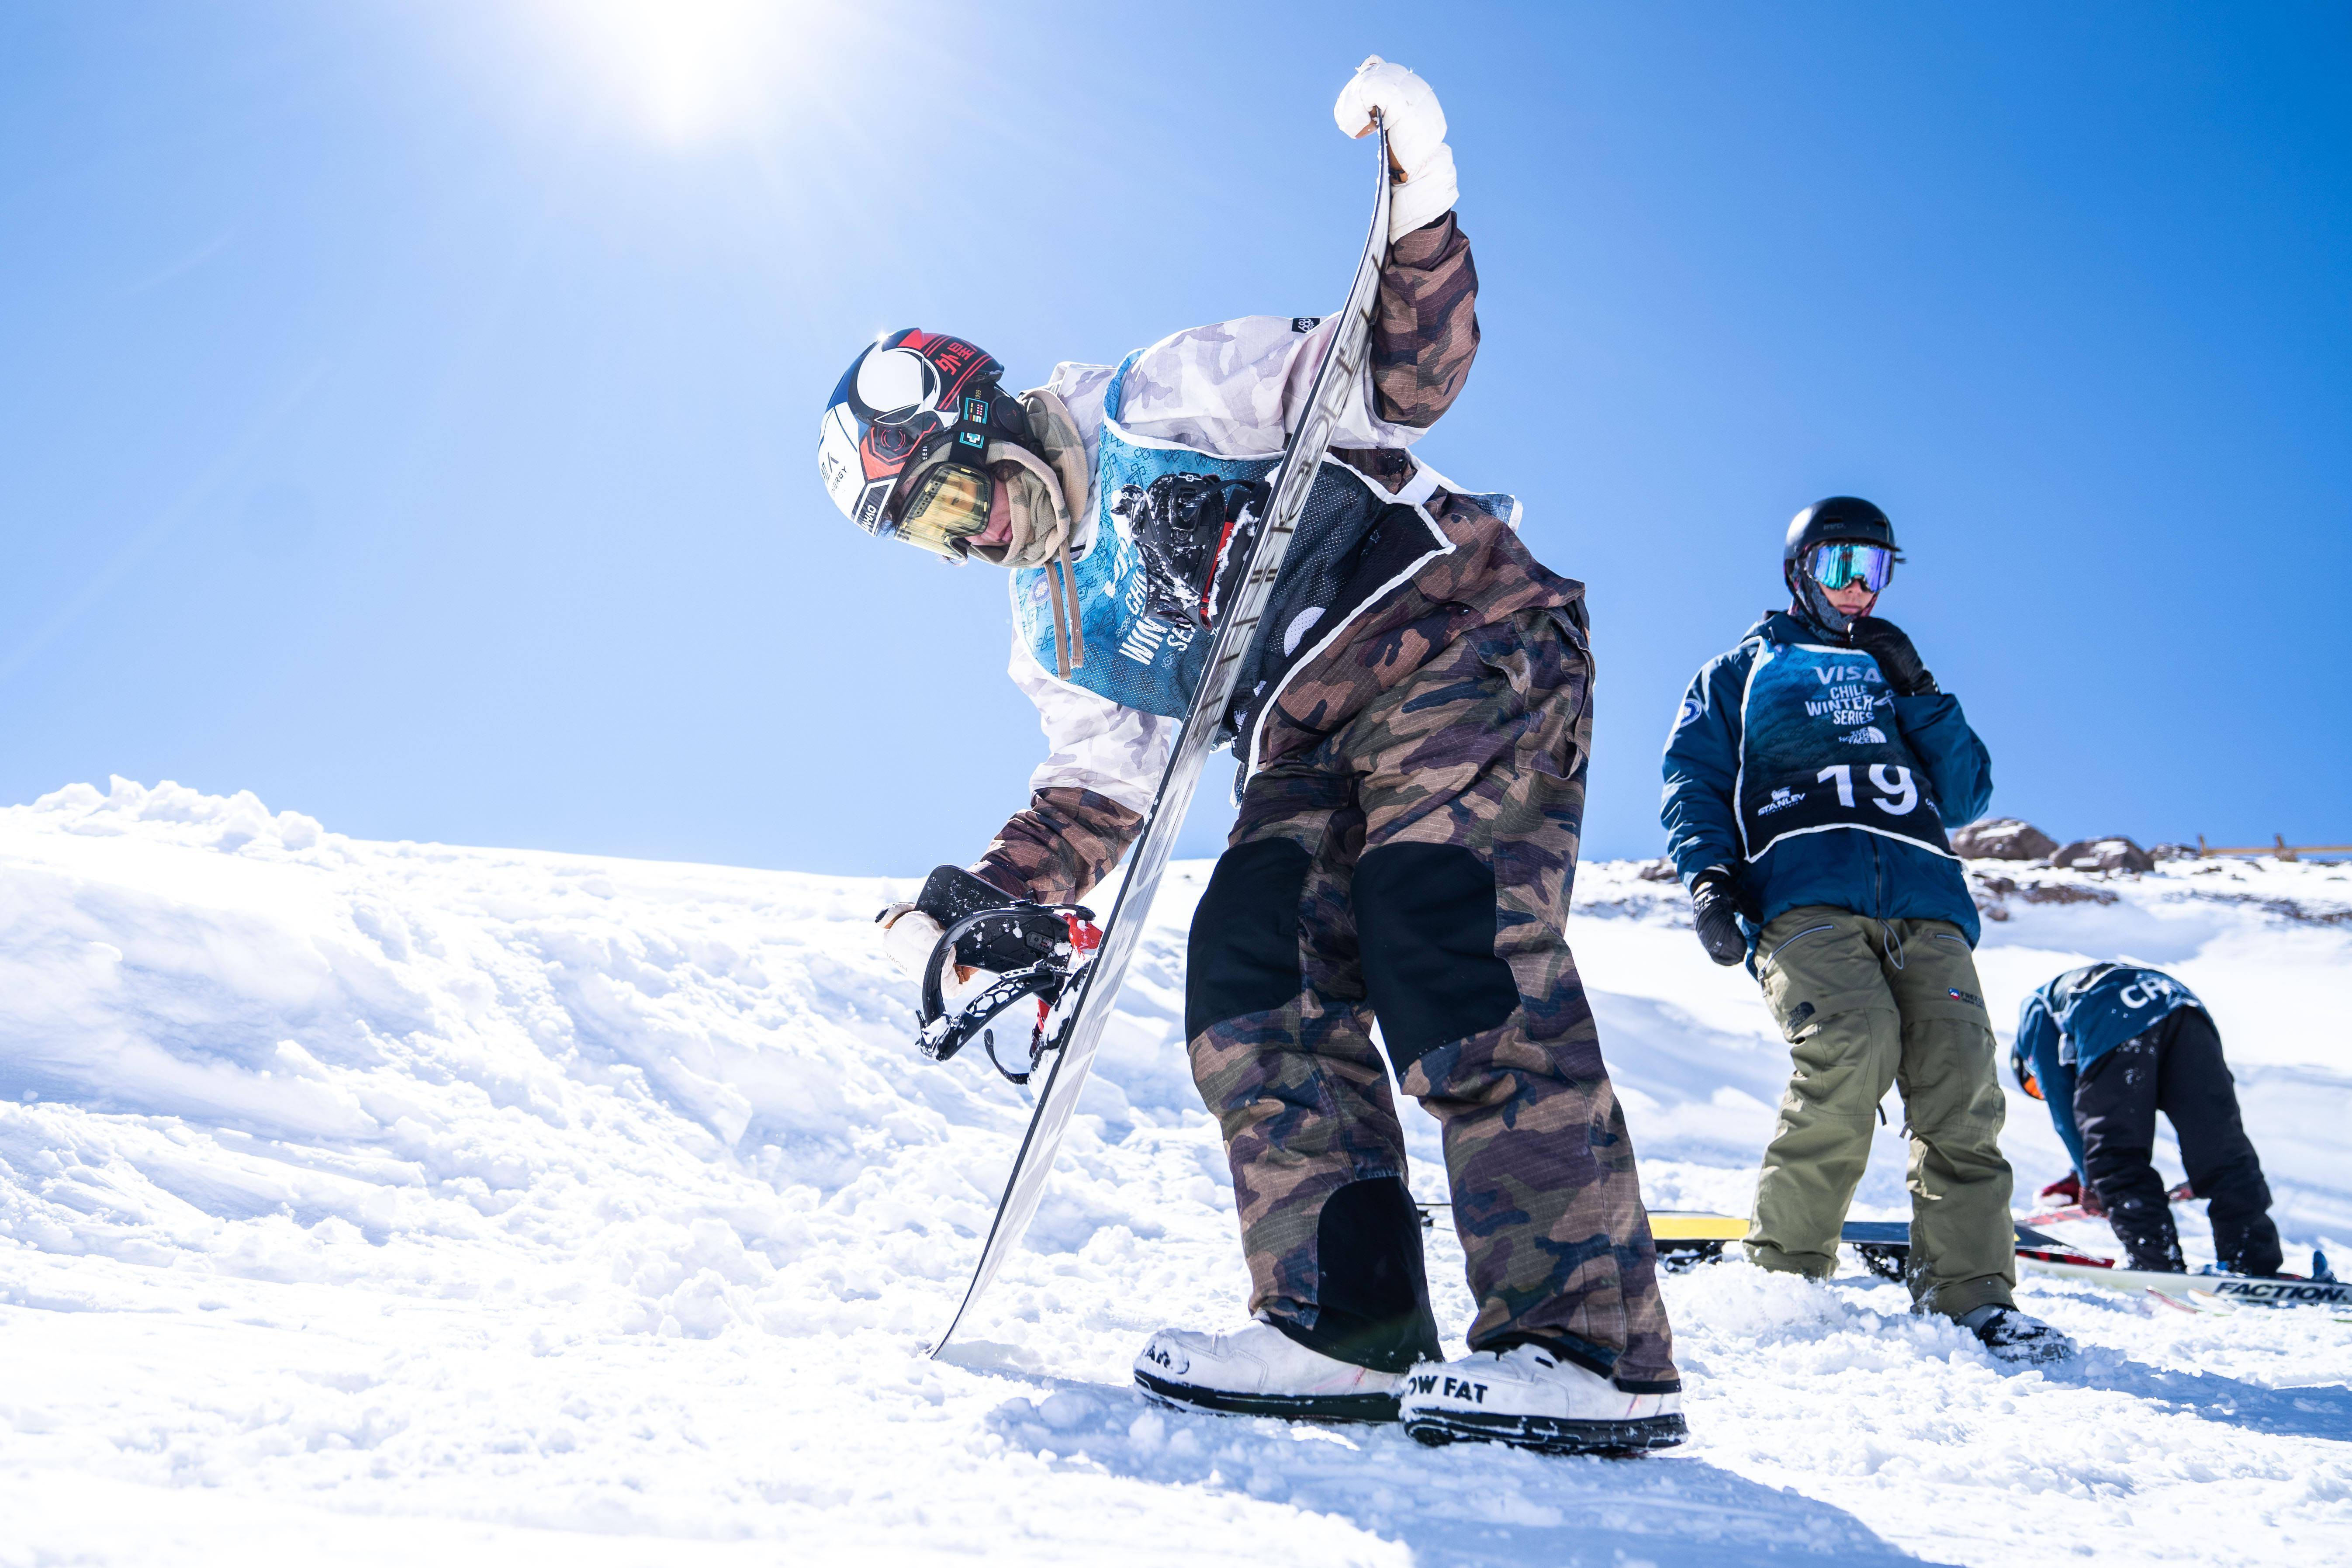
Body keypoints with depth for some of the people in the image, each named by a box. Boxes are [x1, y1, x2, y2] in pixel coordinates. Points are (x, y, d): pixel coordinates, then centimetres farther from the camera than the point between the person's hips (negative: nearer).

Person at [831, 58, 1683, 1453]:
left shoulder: (1161, 403, -2)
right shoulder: (1054, 630, 17)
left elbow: (1403, 375, -8)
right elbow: (1099, 791, 20)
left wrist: (1417, 208, -23)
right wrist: (981, 902, 11)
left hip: (1462, 640, -7)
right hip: (1316, 751, 7)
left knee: (1442, 931, -24)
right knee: (1248, 979, -9)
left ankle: (1588, 1343, -25)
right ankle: (1351, 1327, -6)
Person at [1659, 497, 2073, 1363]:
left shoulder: (1898, 678, 34)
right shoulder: (1741, 672, 26)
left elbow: (1967, 794, 24)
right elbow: (1694, 781, 14)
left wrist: (1918, 697, 11)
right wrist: (1707, 875, -4)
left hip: (1924, 896, 4)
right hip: (1803, 890, -4)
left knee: (1960, 1079, -16)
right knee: (1852, 1049, -27)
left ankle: (1970, 1294, -10)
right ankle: (1787, 1267, -14)